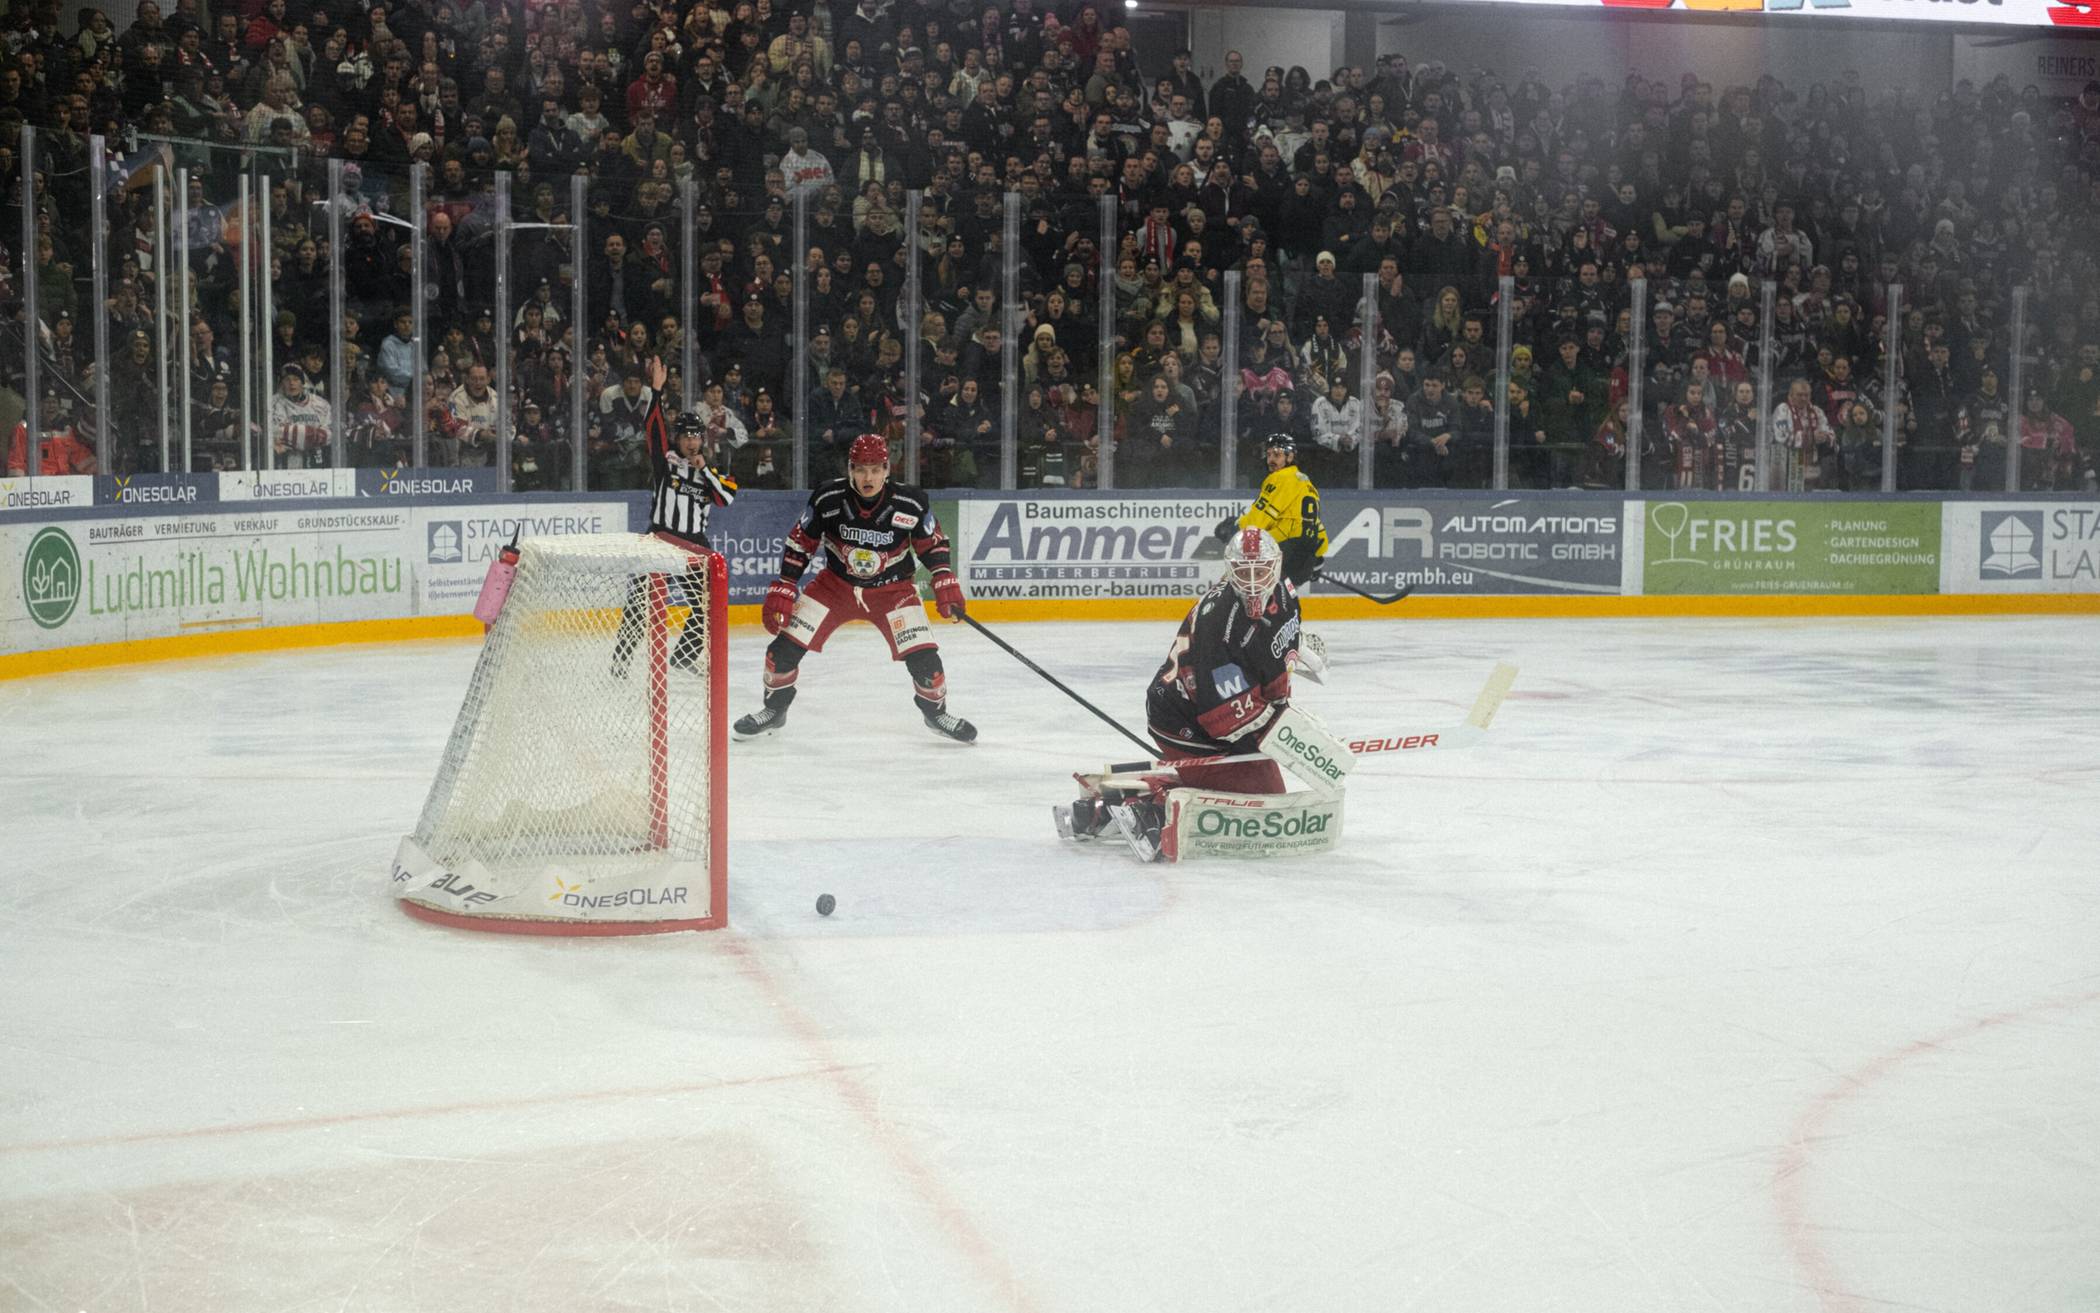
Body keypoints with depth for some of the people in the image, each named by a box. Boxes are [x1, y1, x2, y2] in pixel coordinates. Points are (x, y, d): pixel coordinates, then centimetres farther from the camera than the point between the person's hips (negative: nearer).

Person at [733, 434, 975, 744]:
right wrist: (782, 592, -9)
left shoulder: (912, 503, -20)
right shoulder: (827, 498, -20)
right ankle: (774, 709, 19)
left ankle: (936, 712, 16)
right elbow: (800, 544, -7)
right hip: (835, 584, 1)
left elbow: (932, 542, -2)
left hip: (892, 588, -1)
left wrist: (946, 584, -10)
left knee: (923, 656, -14)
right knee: (785, 646, -7)